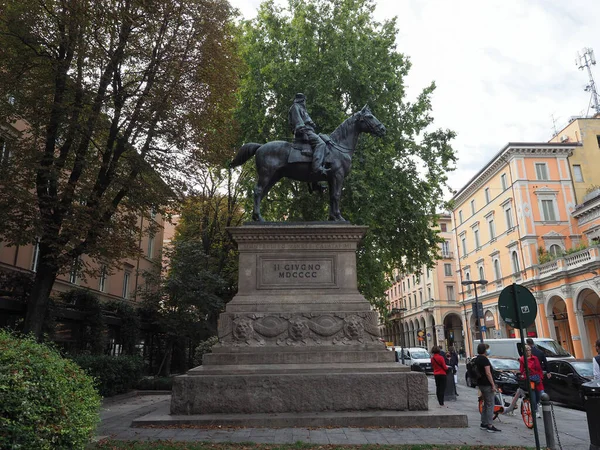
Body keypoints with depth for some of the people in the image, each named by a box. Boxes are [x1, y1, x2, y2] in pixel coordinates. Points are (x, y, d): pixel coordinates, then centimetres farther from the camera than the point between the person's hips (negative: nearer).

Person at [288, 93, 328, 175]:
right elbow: (297, 120, -13)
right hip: (305, 131, -11)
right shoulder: (295, 107, 5)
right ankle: (317, 167, -43)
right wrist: (302, 129, -26)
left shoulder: (301, 108, 34)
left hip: (308, 131, 11)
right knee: (320, 143, -27)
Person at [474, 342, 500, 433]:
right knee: (490, 405, -4)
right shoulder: (485, 359, -16)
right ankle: (490, 426, -4)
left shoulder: (476, 359, 12)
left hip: (481, 384, 9)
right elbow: (488, 373, -20)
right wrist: (493, 385, -17)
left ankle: (483, 423, 21)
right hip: (487, 384, -9)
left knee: (485, 404, 18)